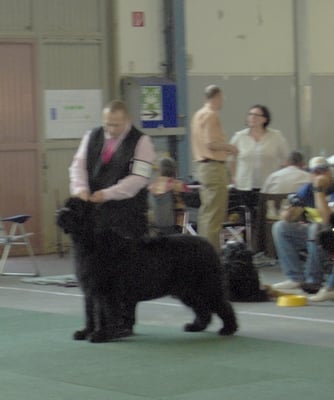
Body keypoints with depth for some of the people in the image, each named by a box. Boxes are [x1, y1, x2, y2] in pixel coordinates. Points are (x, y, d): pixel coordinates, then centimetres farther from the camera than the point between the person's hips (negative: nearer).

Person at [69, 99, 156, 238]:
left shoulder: (141, 142, -4)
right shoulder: (92, 136, 11)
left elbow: (138, 178, -12)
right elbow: (78, 165, 7)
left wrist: (107, 194, -20)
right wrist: (80, 189, -13)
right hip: (94, 210, 4)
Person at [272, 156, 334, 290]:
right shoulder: (308, 190, 4)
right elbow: (286, 218, 2)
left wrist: (319, 192, -31)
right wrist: (293, 206, -20)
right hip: (311, 233, 7)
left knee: (316, 229, -35)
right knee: (280, 227, -9)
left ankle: (313, 280, -24)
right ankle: (296, 278, -15)